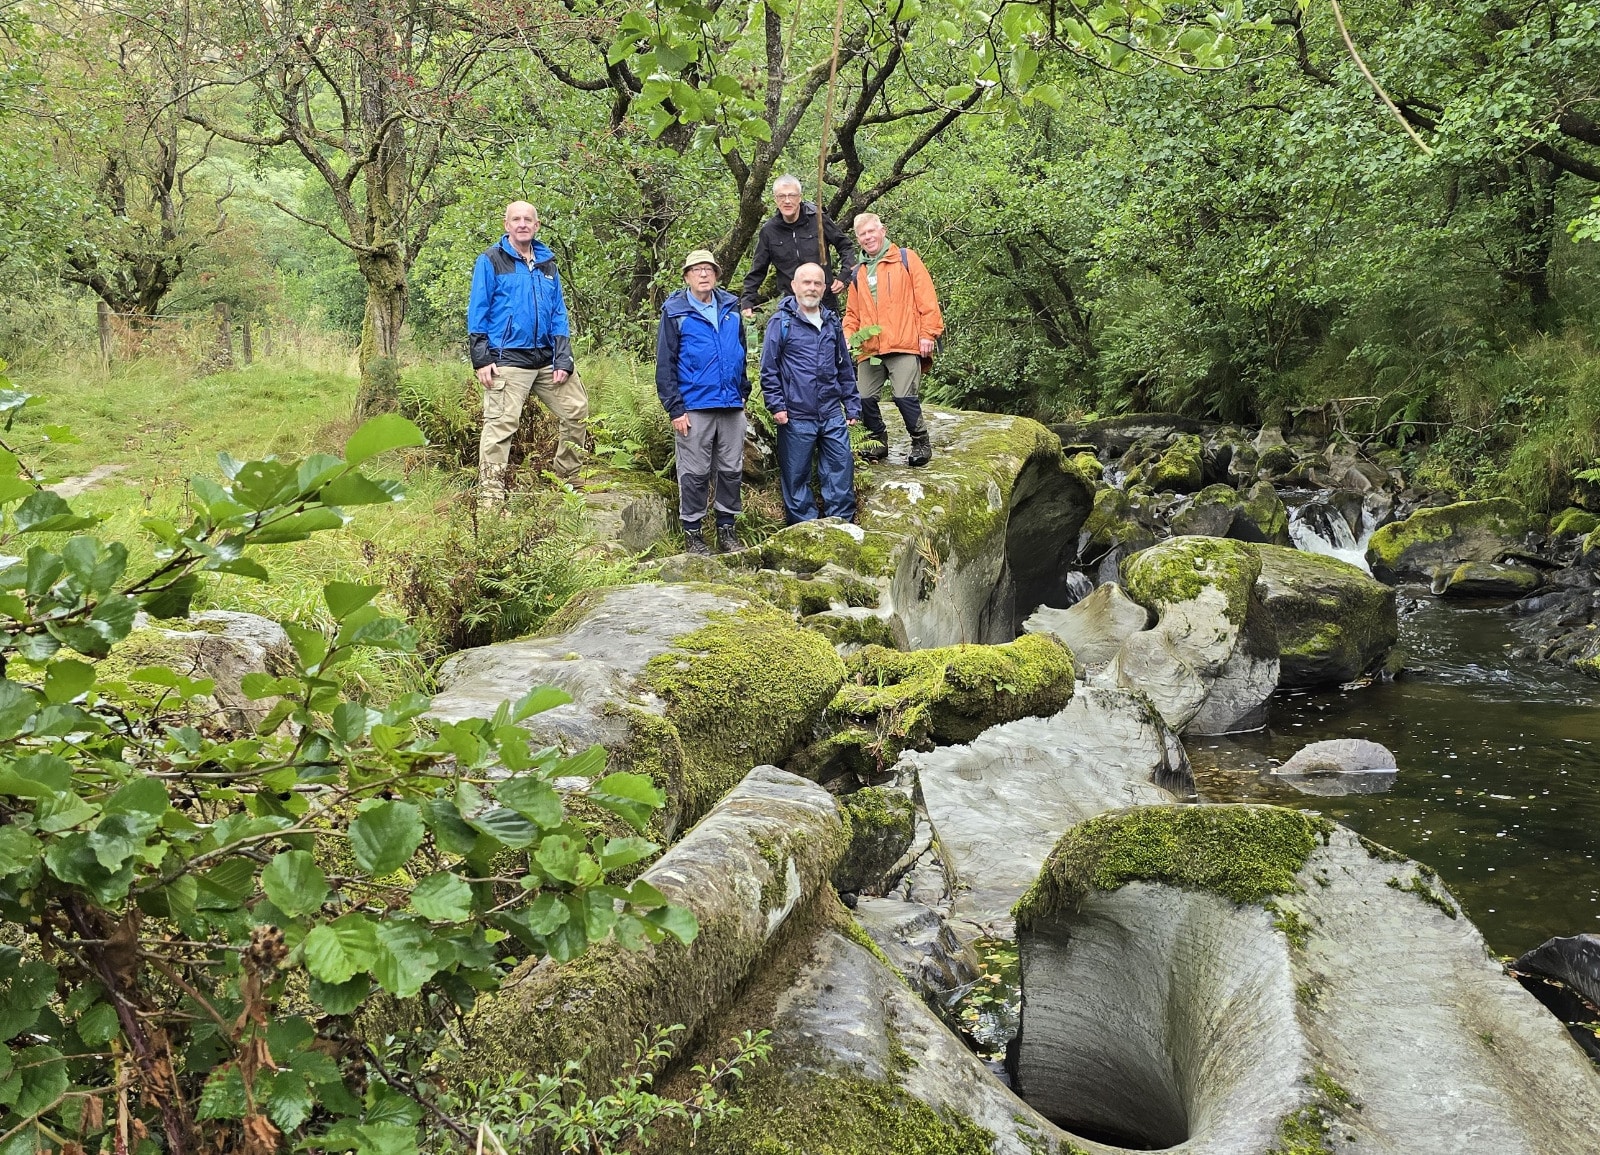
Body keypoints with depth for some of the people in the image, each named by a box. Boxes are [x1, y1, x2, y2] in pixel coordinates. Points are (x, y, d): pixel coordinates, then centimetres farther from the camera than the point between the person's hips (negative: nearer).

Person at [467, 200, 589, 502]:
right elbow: (477, 312, -3)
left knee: (577, 412, 8)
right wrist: (481, 359, -10)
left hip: (547, 358, 6)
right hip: (507, 360, -6)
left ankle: (565, 478, 24)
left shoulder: (547, 263, 15)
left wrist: (563, 359, 3)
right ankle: (490, 497, -3)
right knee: (501, 425, -7)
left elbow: (558, 314, 13)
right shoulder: (491, 261, 0)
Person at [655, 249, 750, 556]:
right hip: (695, 408, -4)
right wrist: (675, 409, -9)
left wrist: (744, 394, 14)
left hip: (732, 406, 4)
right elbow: (665, 364, -4)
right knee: (695, 473, 2)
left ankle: (726, 528, 20)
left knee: (731, 470, 9)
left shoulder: (731, 309, 10)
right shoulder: (675, 312, -2)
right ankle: (692, 533, 11)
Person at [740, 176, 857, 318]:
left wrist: (843, 277, -3)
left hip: (826, 300, 0)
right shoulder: (769, 230, 1)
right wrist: (747, 302, 1)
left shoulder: (818, 219, -3)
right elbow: (757, 271, 9)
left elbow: (845, 246, 9)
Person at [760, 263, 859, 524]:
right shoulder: (781, 322, -3)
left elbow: (845, 368, 17)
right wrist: (776, 405, -10)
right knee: (797, 476, 4)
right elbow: (768, 368, -4)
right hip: (796, 417, -4)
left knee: (842, 470, 3)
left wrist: (852, 405, 14)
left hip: (832, 415, 4)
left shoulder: (832, 322, 12)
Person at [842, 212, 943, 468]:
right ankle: (877, 440, 21)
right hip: (869, 349, 5)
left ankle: (921, 442, 3)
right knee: (865, 398, 2)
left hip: (904, 345, -5)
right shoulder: (858, 273, 20)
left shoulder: (906, 258, 6)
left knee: (905, 397, -14)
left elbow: (926, 297, 0)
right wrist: (848, 337, 6)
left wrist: (928, 333, -8)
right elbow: (852, 313, 25)